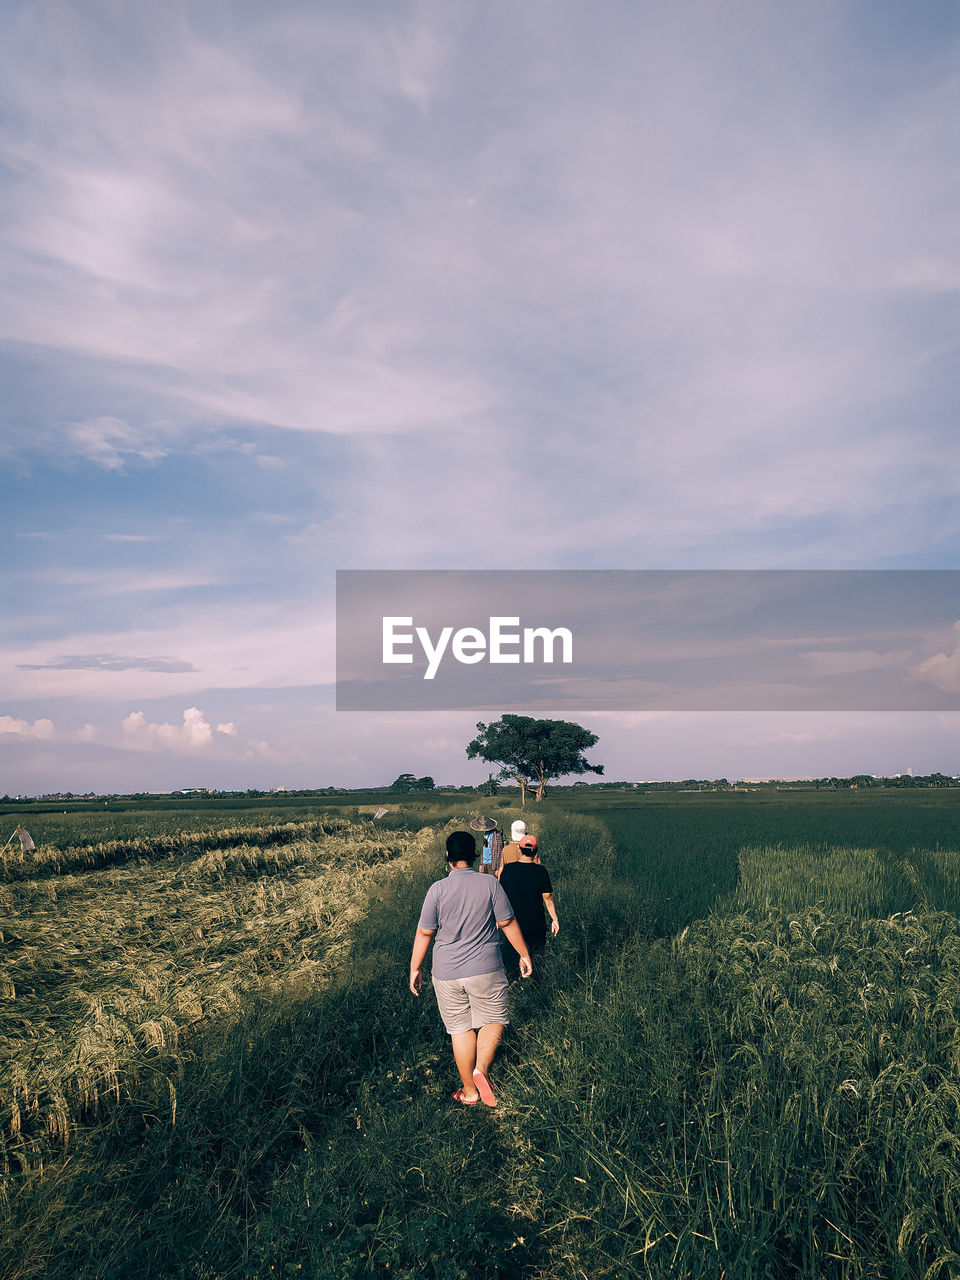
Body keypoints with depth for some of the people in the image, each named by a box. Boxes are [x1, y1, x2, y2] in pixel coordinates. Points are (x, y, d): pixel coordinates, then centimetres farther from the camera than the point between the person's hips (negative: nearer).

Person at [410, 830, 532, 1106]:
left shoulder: (438, 889, -9)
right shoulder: (490, 884, -8)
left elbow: (424, 932, -4)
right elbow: (508, 923, -1)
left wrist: (415, 968, 8)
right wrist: (524, 955, 12)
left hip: (447, 974, 1)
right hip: (485, 969, -1)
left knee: (460, 1028, 14)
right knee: (493, 1020, 17)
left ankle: (469, 1090, 22)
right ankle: (481, 1069, -5)